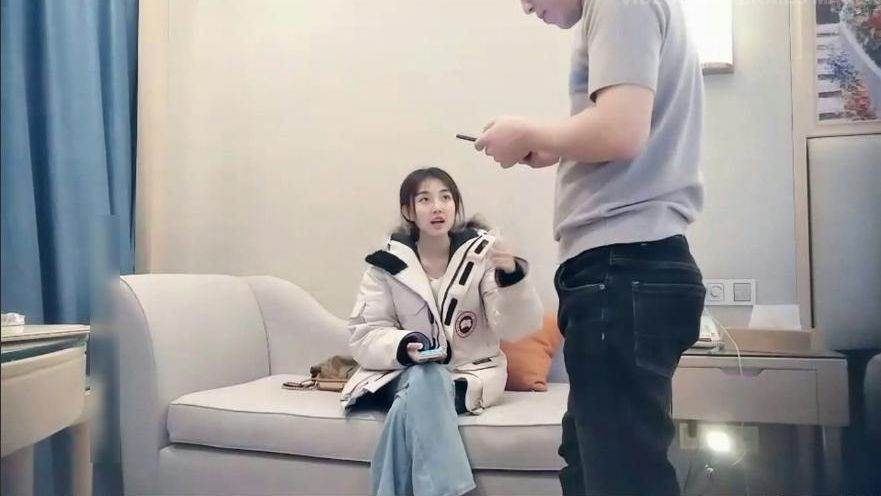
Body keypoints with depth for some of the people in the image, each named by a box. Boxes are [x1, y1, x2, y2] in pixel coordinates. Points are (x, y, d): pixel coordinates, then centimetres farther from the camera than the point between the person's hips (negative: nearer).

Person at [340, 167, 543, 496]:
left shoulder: (482, 252, -6)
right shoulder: (388, 262, -3)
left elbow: (516, 328, -12)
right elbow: (364, 336, -3)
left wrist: (511, 275, -31)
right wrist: (404, 346, -23)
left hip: (471, 373, -1)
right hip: (405, 373, 1)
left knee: (411, 406, -31)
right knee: (423, 383, -34)